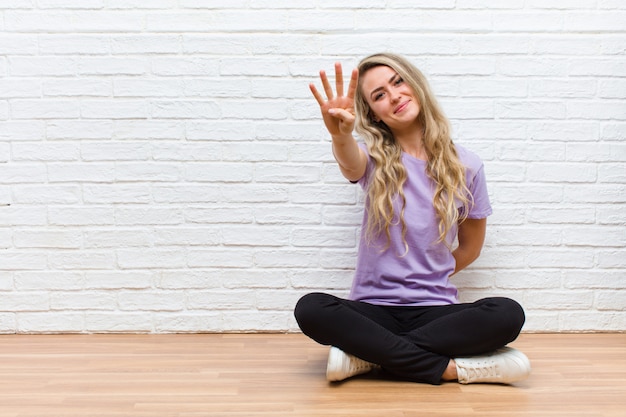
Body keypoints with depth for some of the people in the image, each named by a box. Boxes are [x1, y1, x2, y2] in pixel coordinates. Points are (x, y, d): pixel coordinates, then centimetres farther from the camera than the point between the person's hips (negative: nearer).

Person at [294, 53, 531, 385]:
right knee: (311, 309, -30)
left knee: (508, 314, -28)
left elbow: (470, 247, 14)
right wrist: (340, 135, -49)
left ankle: (368, 354, -20)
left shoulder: (464, 166, 3)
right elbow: (351, 163, -27)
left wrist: (426, 281, 8)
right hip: (373, 308, -1)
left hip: (435, 310, 1)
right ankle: (450, 368, -23)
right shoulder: (375, 160, 0)